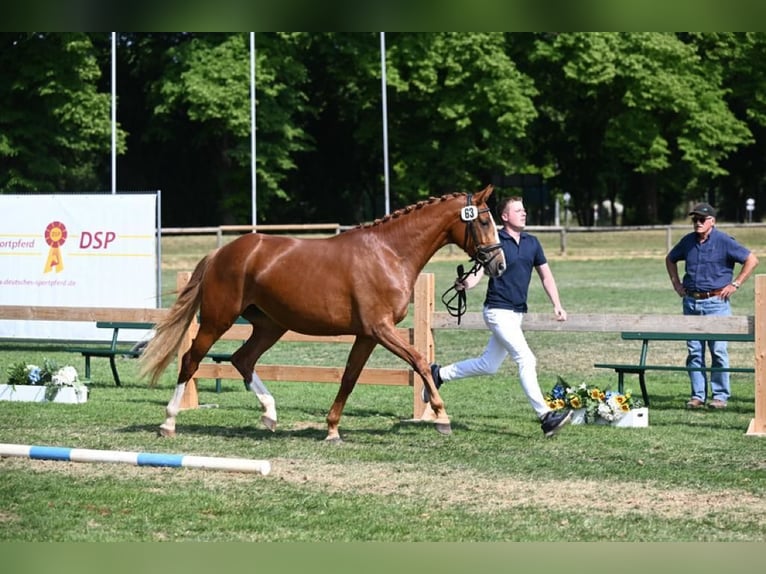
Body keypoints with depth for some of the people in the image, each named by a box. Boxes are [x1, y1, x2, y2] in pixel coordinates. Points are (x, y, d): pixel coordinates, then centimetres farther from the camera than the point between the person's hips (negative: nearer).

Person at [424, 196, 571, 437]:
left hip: (517, 313, 8)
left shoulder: (532, 243, 9)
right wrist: (466, 283, -36)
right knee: (526, 360, -15)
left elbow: (546, 275, 15)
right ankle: (545, 417, -15)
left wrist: (557, 305, 5)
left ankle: (440, 374, 33)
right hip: (498, 310, -8)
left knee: (488, 365, 16)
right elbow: (478, 270, -14)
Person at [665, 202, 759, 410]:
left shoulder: (724, 241, -5)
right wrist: (676, 283, 17)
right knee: (694, 351, 5)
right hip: (691, 302, 5)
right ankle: (697, 395, 10)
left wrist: (735, 285, -7)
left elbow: (752, 260, -5)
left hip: (716, 302, -5)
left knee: (718, 350, -6)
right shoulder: (688, 241, 10)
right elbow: (670, 259, 29)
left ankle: (720, 395, 1)